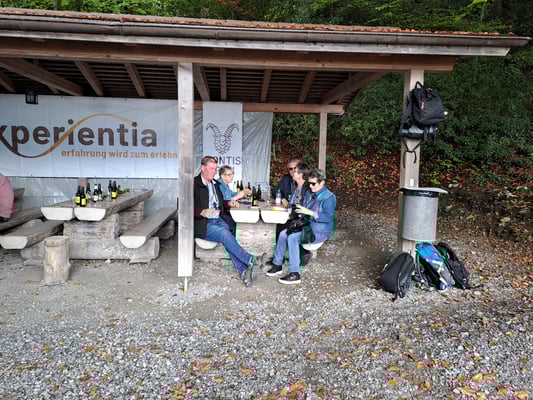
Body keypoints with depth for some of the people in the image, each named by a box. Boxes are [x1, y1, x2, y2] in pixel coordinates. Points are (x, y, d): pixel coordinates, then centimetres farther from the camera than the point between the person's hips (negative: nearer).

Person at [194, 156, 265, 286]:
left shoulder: (215, 184, 20)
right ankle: (251, 261, -30)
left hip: (217, 220, 6)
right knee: (224, 233, -30)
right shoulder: (193, 184, -3)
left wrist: (228, 203, 11)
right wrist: (202, 212, -25)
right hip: (202, 223, -6)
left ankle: (244, 272, -35)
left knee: (226, 238, -24)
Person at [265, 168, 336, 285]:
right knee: (283, 234, -10)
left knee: (292, 237, -27)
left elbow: (328, 217, -24)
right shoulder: (309, 193, 12)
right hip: (307, 226, 8)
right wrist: (298, 210, 1)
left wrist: (309, 212, -31)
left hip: (320, 231, -8)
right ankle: (277, 265, 0)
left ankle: (295, 274, -23)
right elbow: (304, 208, 24)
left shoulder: (329, 197, -13)